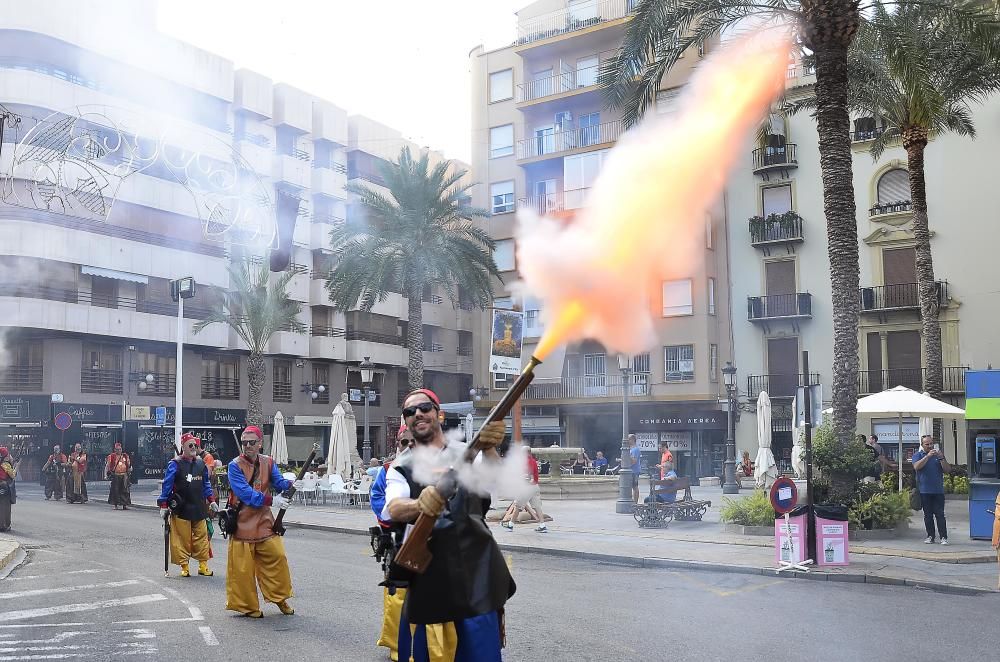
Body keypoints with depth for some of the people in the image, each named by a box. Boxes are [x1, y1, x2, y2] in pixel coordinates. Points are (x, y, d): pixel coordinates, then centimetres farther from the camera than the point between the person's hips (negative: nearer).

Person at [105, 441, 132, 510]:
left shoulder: (125, 456, 11)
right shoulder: (111, 457, 3)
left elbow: (129, 464, 21)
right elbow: (107, 465, 5)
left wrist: (130, 468, 4)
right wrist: (106, 474, -1)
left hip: (124, 475, 2)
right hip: (115, 476, -2)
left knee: (125, 490, 1)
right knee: (115, 491, 0)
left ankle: (125, 505, 7)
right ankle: (115, 505, 9)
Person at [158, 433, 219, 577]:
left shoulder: (201, 463, 9)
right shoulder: (175, 464, -8)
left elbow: (206, 484, 17)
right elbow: (167, 485, -8)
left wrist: (211, 500, 12)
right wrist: (163, 505, -10)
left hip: (199, 508, 5)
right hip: (181, 509, -4)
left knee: (202, 536, 6)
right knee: (182, 538, 1)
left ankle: (203, 565, 13)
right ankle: (184, 567, 12)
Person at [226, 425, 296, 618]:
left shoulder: (268, 462, 7)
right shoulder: (235, 465, -9)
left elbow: (279, 483, 0)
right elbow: (245, 493, -19)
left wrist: (289, 484, -24)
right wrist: (271, 500, -27)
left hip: (264, 520, 4)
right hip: (242, 521, -4)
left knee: (277, 556, 0)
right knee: (242, 565, 0)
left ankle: (280, 598, 17)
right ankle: (247, 605, 15)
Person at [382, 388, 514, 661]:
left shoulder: (468, 453, 1)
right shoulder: (401, 468, 5)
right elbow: (394, 509, -15)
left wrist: (489, 449, -44)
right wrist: (419, 504, -39)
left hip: (475, 572, -2)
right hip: (427, 577, 2)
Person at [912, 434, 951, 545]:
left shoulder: (938, 454, 12)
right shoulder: (918, 455, 5)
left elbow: (948, 469, 3)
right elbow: (916, 467, -14)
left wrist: (941, 458, -13)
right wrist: (928, 456, -21)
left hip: (938, 490, 1)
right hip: (925, 491, -1)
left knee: (940, 514, -4)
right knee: (928, 515, 6)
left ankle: (943, 537, -3)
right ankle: (930, 536, 12)